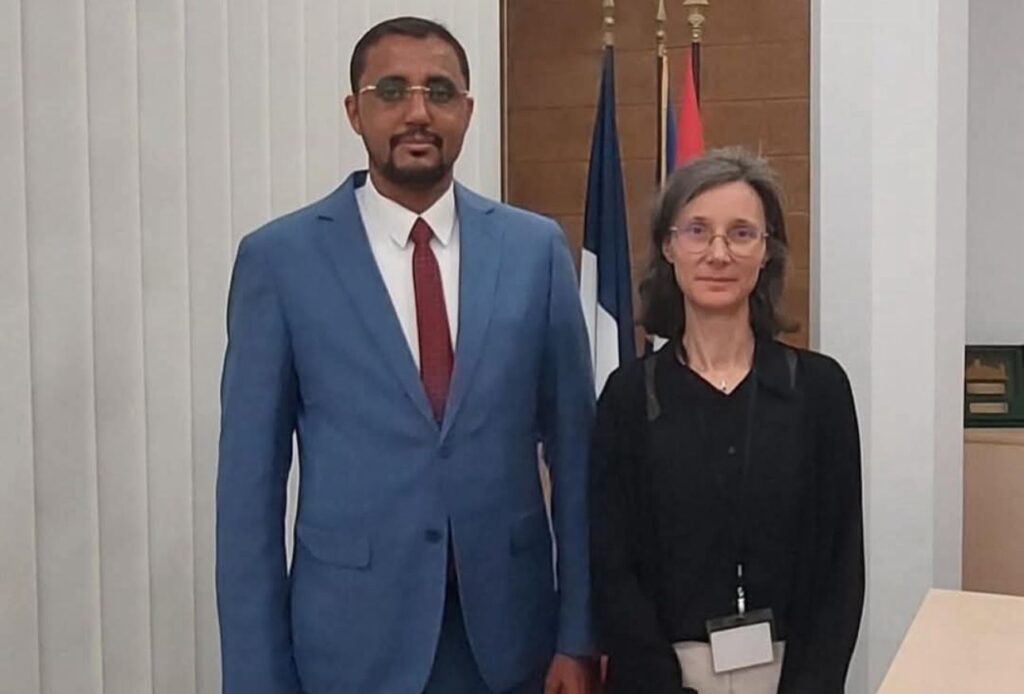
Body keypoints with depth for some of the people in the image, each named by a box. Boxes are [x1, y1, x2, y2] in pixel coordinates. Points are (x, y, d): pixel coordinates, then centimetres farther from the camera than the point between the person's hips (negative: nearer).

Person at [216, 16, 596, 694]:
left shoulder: (537, 247, 0)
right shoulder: (279, 257, -5)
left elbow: (573, 448, 2)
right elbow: (252, 474, -4)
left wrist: (579, 633, 0)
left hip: (509, 624, 2)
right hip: (352, 627, -1)